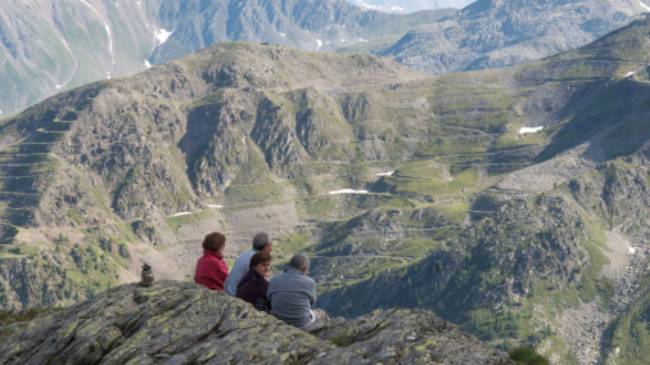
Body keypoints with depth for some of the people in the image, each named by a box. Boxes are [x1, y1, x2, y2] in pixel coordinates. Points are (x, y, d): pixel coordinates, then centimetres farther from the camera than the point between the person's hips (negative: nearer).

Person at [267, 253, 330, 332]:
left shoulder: (274, 281, -10)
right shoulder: (309, 282, -17)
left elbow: (269, 299, 3)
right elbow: (311, 301, -1)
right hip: (302, 326, -4)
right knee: (322, 314, 28)